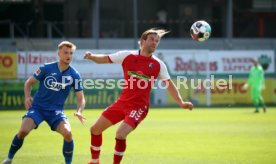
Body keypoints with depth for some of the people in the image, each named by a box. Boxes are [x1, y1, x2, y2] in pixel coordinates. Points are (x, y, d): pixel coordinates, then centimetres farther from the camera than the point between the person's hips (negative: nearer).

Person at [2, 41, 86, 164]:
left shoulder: (74, 75, -5)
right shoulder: (47, 68, -7)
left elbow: (81, 99, -1)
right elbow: (29, 82, 5)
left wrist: (79, 111, -22)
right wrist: (27, 97, -14)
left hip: (56, 110, 1)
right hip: (38, 107, -1)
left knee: (67, 133, -26)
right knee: (23, 131, -22)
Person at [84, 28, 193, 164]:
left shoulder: (158, 65, -3)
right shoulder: (127, 56, -2)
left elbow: (169, 85, 3)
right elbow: (104, 59, 3)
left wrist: (181, 103, -8)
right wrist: (91, 56, -18)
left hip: (139, 107, -3)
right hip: (122, 102, 3)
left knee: (120, 134, -24)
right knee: (95, 129, 8)